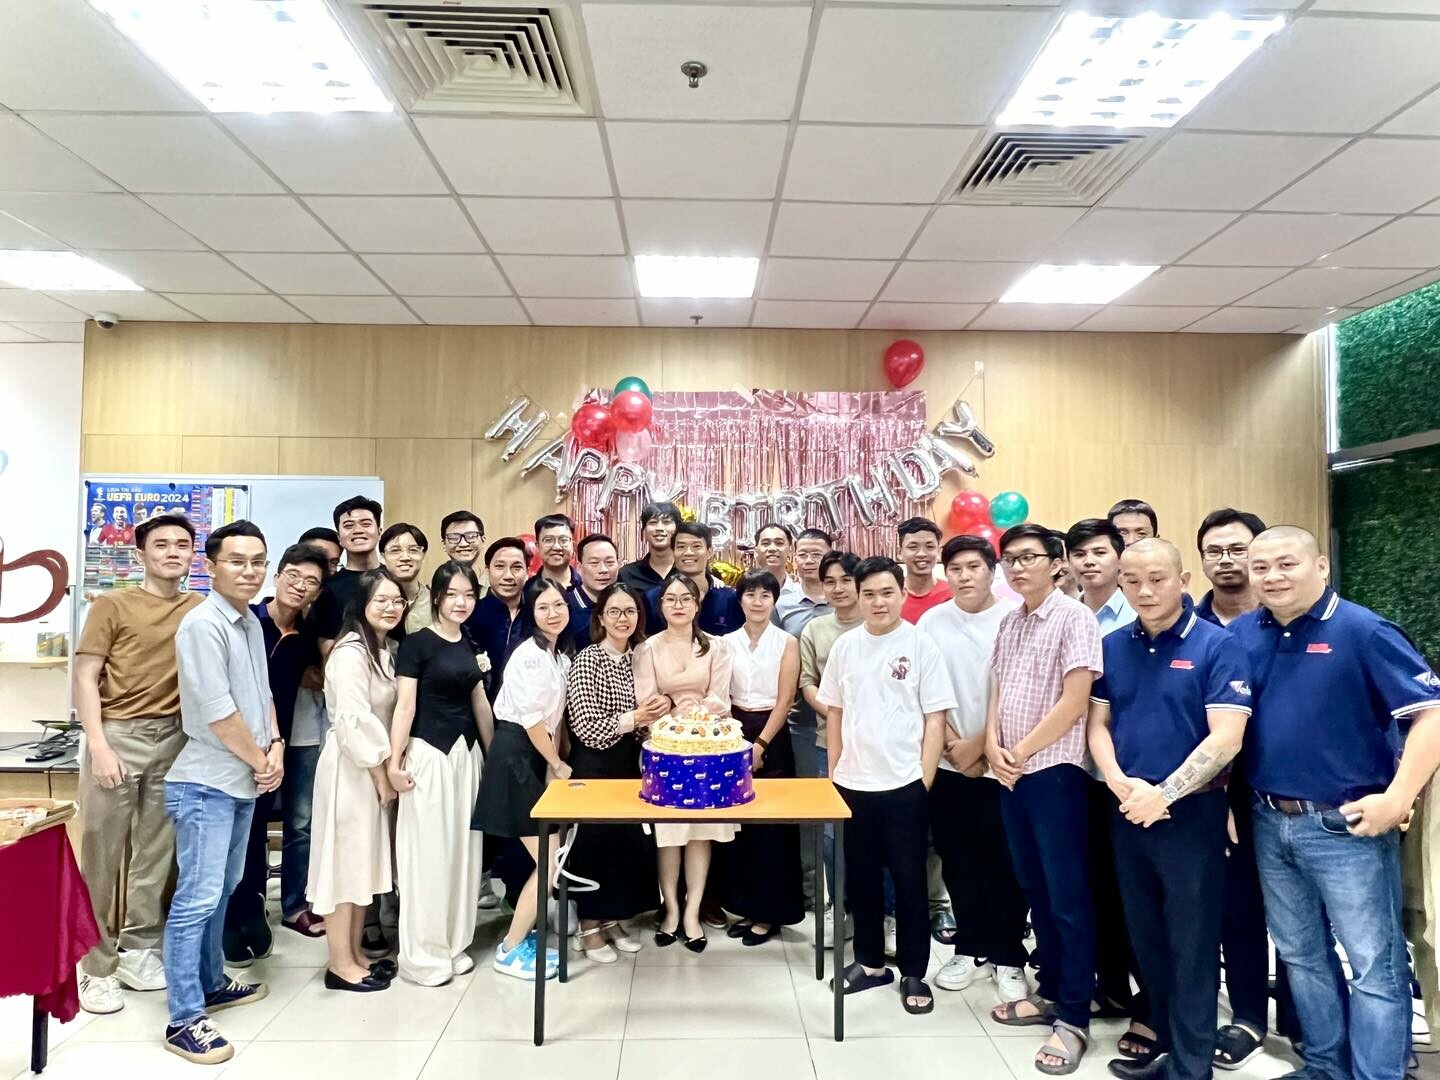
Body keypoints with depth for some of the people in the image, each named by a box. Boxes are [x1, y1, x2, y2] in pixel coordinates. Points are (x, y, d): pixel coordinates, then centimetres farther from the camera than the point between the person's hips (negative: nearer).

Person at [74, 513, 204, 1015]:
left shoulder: (201, 611, 6)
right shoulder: (112, 605, -1)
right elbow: (85, 678, -3)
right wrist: (99, 745, -12)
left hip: (174, 739, 3)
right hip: (117, 735, -2)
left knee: (157, 850, 9)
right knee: (102, 853, 3)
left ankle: (138, 949, 23)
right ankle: (97, 967, 14)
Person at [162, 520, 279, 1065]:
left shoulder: (251, 621, 10)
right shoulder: (203, 624, -17)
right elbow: (217, 711, -20)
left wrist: (275, 747, 2)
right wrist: (261, 761, -9)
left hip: (241, 781, 9)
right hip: (205, 784, -9)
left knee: (221, 890, 19)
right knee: (197, 900, -3)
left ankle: (211, 984, 33)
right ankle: (184, 1020, 6)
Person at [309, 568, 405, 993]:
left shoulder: (387, 649, 11)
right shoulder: (350, 652, -17)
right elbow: (354, 722, -22)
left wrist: (388, 770, 7)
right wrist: (381, 774, -16)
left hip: (375, 766, 9)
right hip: (350, 767, -9)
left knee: (365, 860, 14)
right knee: (345, 860, 0)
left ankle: (355, 953, 25)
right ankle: (340, 964, 10)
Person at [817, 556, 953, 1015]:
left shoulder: (921, 645, -7)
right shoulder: (845, 646, 3)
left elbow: (934, 720, -5)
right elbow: (834, 713, 10)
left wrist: (924, 782, -8)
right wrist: (834, 771, 7)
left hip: (904, 784, -3)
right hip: (852, 783, 4)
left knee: (909, 881, 8)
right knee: (860, 878, 14)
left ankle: (913, 973, 23)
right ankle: (870, 962, 31)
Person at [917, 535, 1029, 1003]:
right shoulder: (931, 621, 3)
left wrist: (978, 747, -8)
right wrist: (953, 745, -4)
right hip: (948, 764, 3)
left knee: (1003, 865, 5)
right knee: (958, 862, 12)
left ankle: (1008, 958, 21)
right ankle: (971, 949, 27)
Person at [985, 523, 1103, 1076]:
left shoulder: (1074, 616, -10)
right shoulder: (1008, 623, 11)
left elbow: (1074, 702, -16)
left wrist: (1022, 752, -10)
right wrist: (993, 745, -3)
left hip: (1054, 773, -7)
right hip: (1011, 776, 7)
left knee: (1068, 897, 3)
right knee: (1035, 890, 17)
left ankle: (1074, 1017, 14)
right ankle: (1050, 992, 31)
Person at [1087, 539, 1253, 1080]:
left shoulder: (1217, 646, -10)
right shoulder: (1112, 647, 4)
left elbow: (1225, 738, -16)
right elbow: (1097, 725, 6)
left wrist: (1164, 794, -19)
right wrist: (1120, 783, -11)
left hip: (1191, 813, -5)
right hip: (1126, 813, 5)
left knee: (1192, 946, 7)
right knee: (1146, 939, 17)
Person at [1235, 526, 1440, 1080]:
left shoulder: (1362, 631, -12)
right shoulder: (1239, 635, 3)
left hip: (1346, 825, -5)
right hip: (1269, 822, 6)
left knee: (1374, 965, 6)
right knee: (1300, 956, 19)